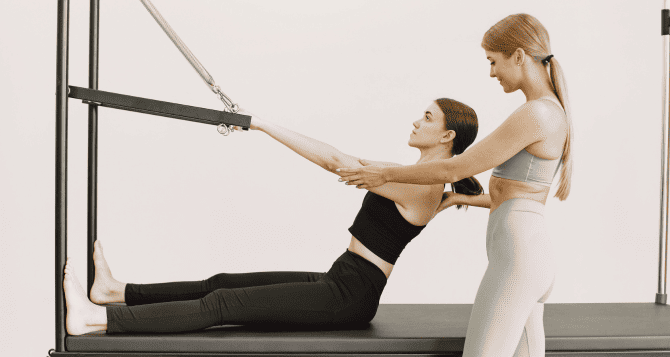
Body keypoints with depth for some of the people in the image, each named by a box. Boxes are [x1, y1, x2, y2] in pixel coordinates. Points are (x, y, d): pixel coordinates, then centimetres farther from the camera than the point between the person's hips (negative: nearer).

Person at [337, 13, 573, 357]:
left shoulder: (533, 114, -16)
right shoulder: (553, 113, 16)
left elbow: (454, 169, -11)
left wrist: (386, 174, 1)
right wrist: (464, 199, 30)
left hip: (515, 258, -10)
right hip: (533, 255, 10)